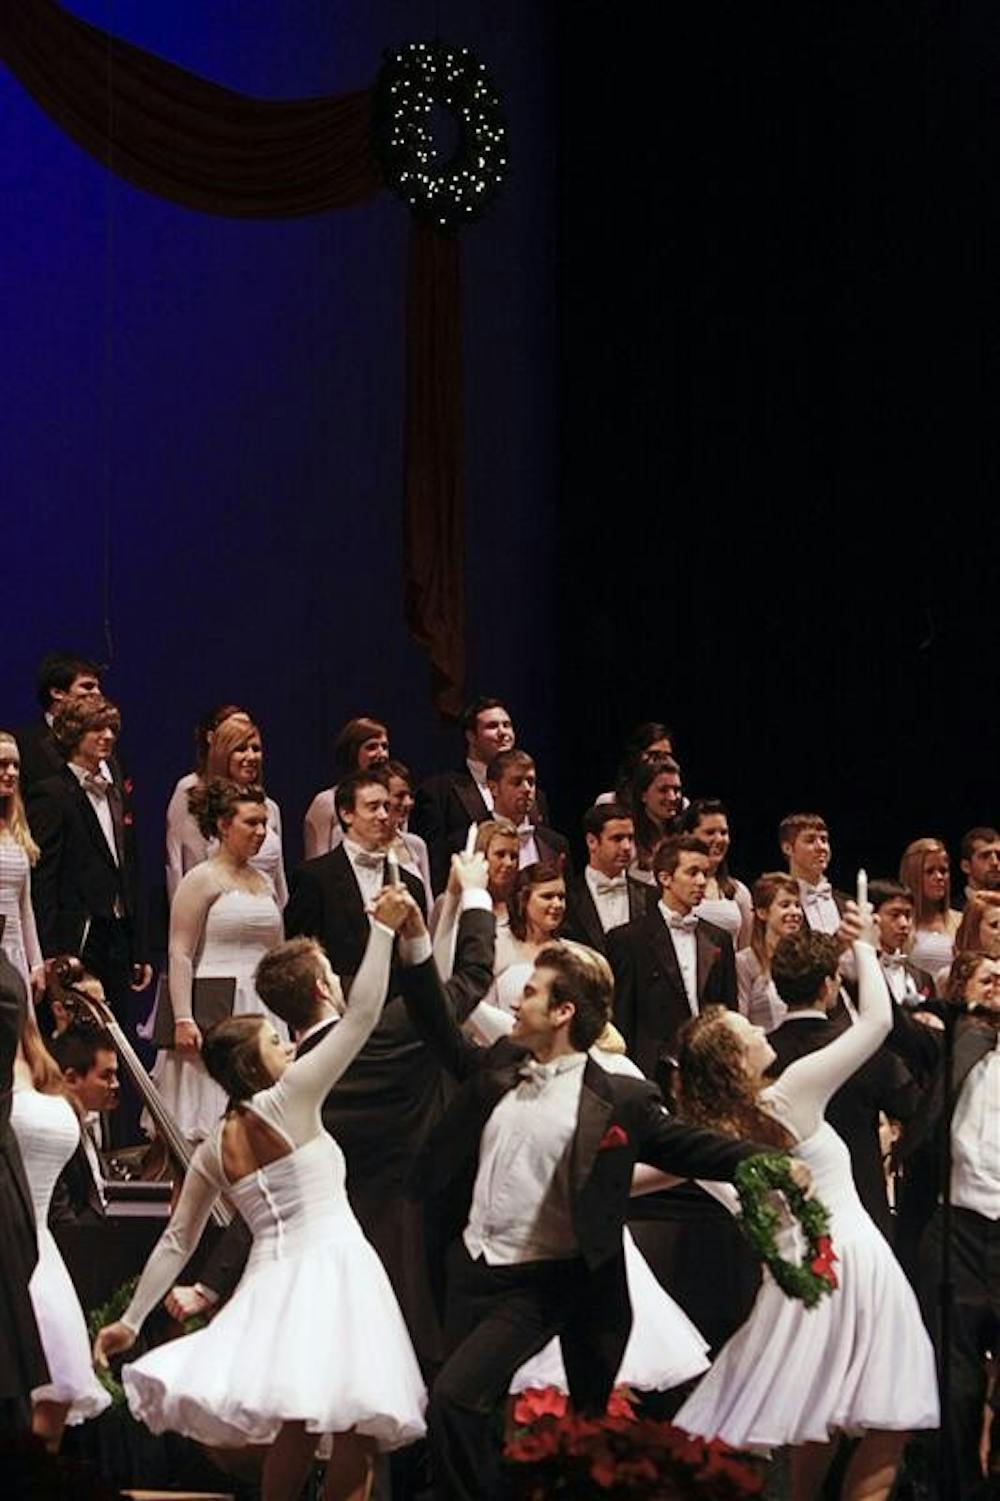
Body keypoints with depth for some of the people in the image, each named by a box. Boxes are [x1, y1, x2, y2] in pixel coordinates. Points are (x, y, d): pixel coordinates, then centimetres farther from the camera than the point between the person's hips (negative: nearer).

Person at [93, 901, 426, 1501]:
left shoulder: (212, 1151, 14)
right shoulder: (287, 1100, -3)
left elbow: (176, 1241, 15)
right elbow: (362, 1017, -6)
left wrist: (132, 1320, 21)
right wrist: (383, 928, -1)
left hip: (273, 1282, 7)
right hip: (331, 1269, -7)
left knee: (296, 1433, 9)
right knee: (358, 1432, -8)